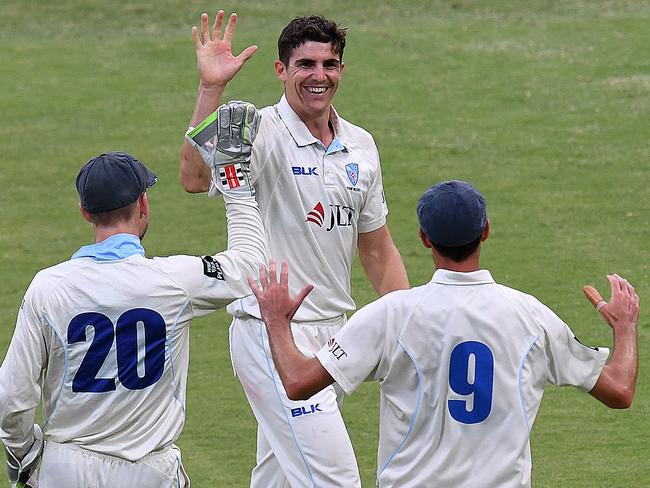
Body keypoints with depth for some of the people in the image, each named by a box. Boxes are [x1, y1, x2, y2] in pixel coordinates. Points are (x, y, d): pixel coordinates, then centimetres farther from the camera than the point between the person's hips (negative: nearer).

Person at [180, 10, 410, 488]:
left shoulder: (360, 145, 11)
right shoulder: (261, 133, -11)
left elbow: (378, 250, 19)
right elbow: (195, 178, -32)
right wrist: (211, 87, -39)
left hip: (333, 335, 7)